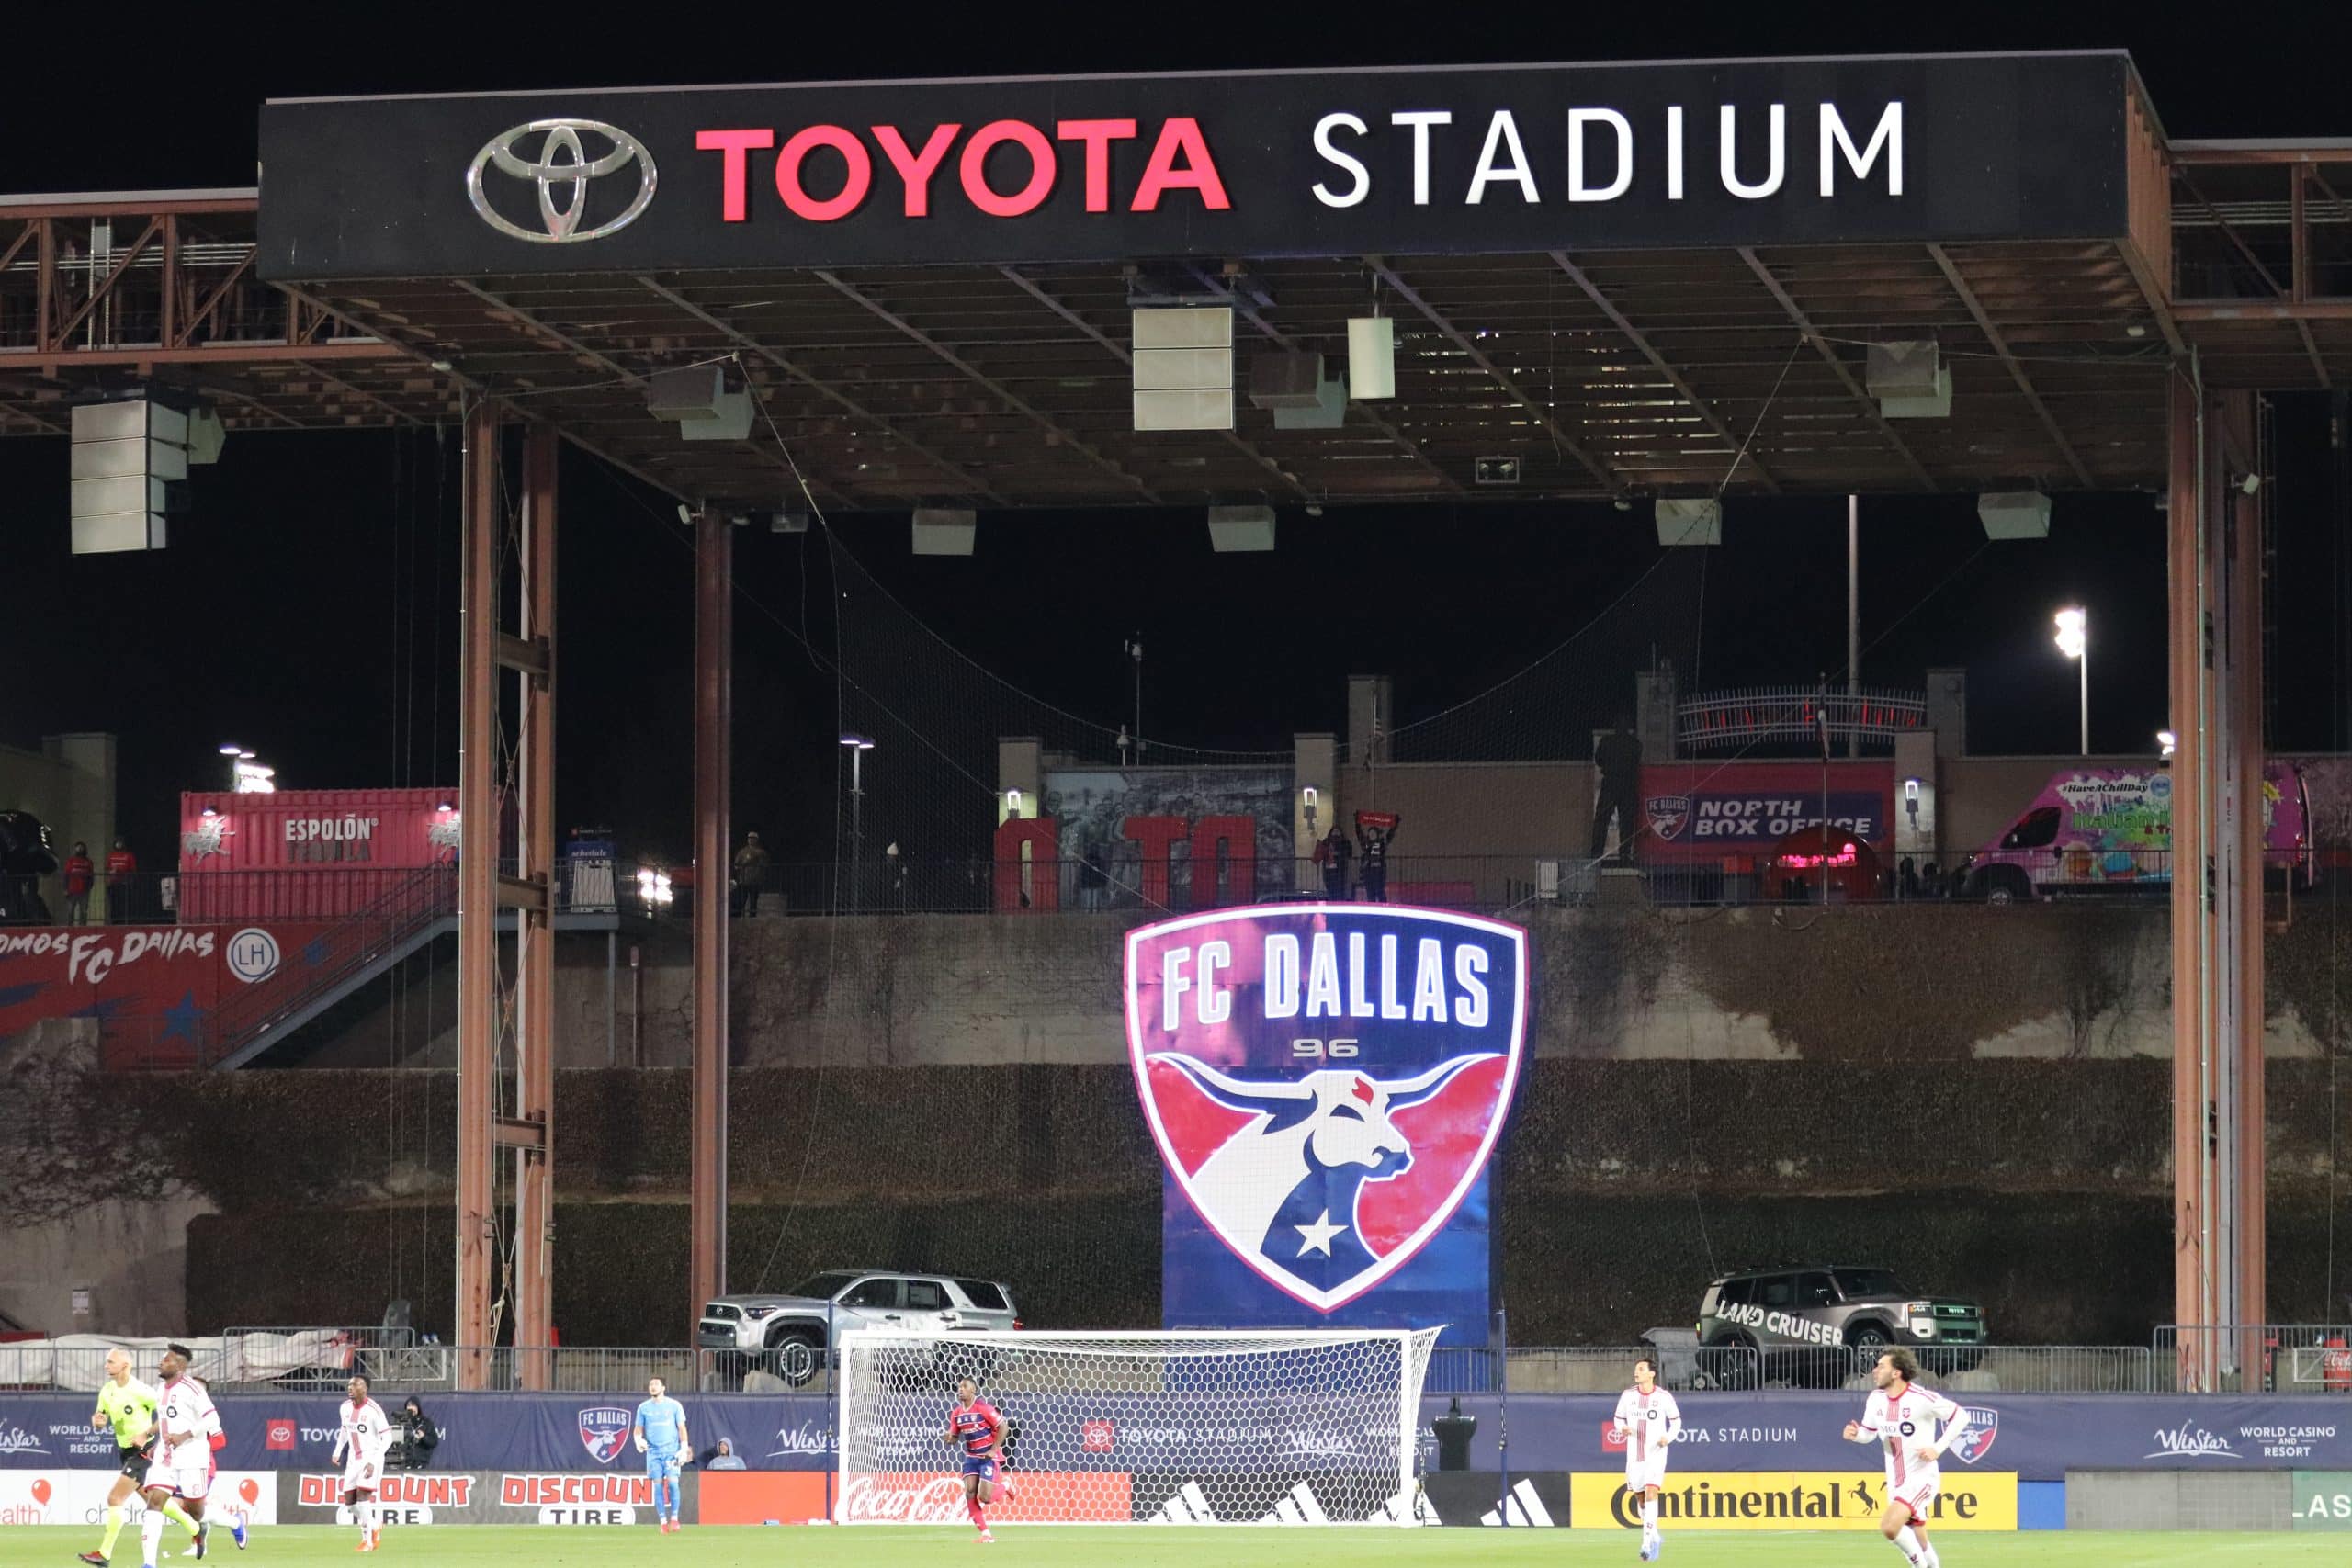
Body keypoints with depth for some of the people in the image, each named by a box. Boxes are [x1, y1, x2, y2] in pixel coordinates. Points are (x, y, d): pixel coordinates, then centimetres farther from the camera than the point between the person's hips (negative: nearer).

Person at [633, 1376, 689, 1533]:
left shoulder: (674, 1406, 3)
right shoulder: (644, 1408, 9)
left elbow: (681, 1428, 4)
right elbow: (638, 1429, 13)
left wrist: (684, 1447, -7)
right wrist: (639, 1440, -8)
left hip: (672, 1450, -2)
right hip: (653, 1451, 2)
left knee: (672, 1482, -13)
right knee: (658, 1485, -3)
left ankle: (674, 1518, -4)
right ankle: (663, 1521, 2)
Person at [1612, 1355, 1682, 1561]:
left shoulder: (1664, 1397, -4)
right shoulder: (1628, 1396, 3)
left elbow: (1676, 1421, 8)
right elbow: (1618, 1420, 13)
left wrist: (1668, 1438, -11)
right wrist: (1622, 1429, -11)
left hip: (1655, 1454, -4)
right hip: (1634, 1456, 4)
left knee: (1650, 1494, -18)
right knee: (1641, 1498, 10)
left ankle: (1648, 1544, -21)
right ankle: (1654, 1538, 30)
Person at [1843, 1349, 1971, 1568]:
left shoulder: (1922, 1399, -18)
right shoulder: (1876, 1398, 1)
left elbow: (1960, 1416, -9)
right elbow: (1869, 1432, 14)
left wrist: (1938, 1448, -16)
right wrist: (1855, 1434, -9)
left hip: (1921, 1477, -7)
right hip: (1896, 1482, 7)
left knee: (1889, 1526, -26)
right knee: (1919, 1543, 14)